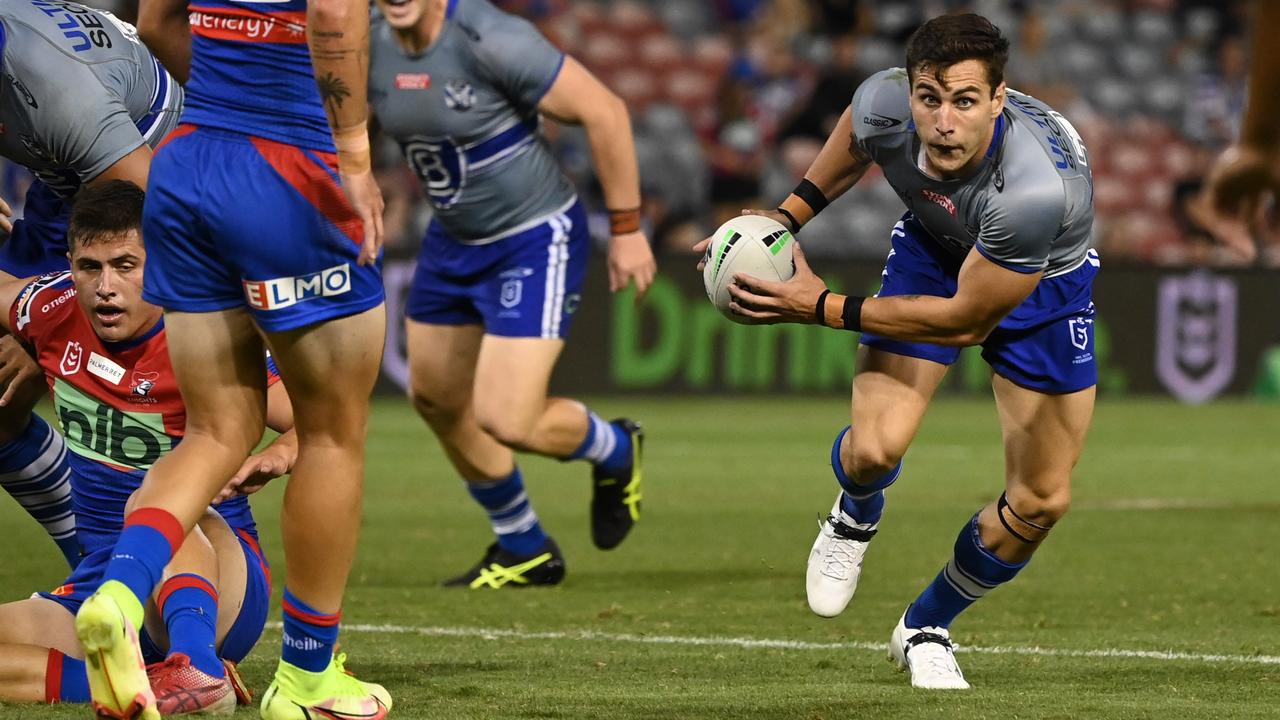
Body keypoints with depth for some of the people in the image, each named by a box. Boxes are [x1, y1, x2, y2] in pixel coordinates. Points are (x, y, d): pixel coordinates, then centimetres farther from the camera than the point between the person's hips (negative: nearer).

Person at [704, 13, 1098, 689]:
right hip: (932, 246, 2)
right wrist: (790, 214, -2)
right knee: (873, 449, -20)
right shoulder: (884, 105, -31)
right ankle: (854, 519, 20)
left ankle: (924, 628, 26)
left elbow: (966, 319, -30)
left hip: (1045, 280, -2)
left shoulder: (1039, 187, -44)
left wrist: (823, 308, -28)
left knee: (1039, 503, -2)